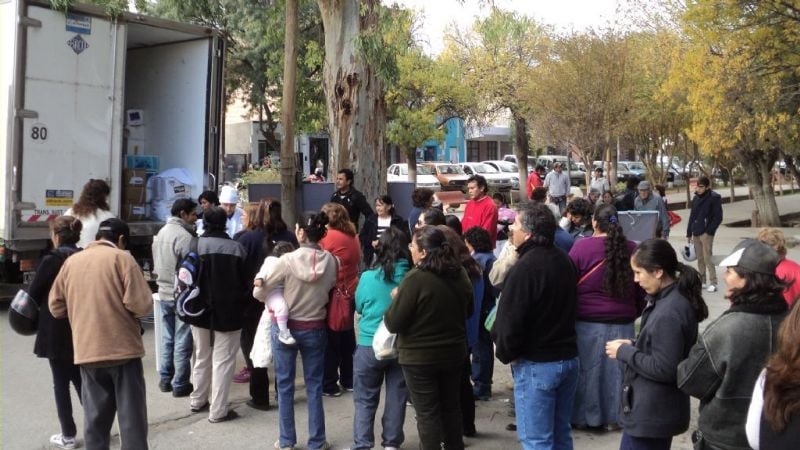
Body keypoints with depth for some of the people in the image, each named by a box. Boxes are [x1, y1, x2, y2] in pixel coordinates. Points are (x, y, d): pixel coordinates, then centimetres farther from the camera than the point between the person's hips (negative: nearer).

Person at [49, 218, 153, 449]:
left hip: (87, 351, 5)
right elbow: (142, 305, -13)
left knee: (95, 418, 12)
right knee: (132, 416, 3)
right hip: (123, 349, -4)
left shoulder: (71, 261, 8)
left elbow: (56, 307, 12)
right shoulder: (121, 258, -6)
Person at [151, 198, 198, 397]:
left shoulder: (160, 233, 8)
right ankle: (180, 384, 6)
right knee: (182, 342, 0)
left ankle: (165, 379, 23)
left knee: (166, 338, 16)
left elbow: (156, 264, 14)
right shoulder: (184, 236, -19)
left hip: (164, 293, 8)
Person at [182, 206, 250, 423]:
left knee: (202, 357, 20)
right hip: (228, 313, -4)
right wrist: (241, 303, 8)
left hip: (199, 311, 4)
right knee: (223, 360, 3)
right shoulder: (235, 247, -12)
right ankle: (218, 410, 4)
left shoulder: (196, 245, -5)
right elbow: (244, 281, -7)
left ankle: (197, 401, 32)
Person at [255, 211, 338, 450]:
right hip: (316, 329, 2)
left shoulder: (288, 260, -18)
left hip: (286, 327, -2)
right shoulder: (330, 261, -10)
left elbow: (259, 292, -8)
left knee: (285, 385, 12)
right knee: (314, 386, 12)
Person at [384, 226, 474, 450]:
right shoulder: (460, 274, -2)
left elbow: (393, 323, -19)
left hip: (419, 356, -6)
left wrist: (397, 299, -2)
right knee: (451, 405, 21)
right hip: (453, 352, 6)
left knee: (427, 412, 6)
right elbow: (468, 312, 14)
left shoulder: (416, 278, -23)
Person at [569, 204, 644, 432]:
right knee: (617, 369, 12)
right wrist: (637, 313, 24)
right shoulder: (631, 249, 1)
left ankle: (584, 417, 17)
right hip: (622, 321, 3)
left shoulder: (581, 246, -9)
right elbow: (641, 289, 10)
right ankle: (613, 417, 21)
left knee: (587, 369, 8)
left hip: (588, 321, -3)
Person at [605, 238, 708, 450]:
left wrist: (624, 352, -14)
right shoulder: (670, 299, 7)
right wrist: (633, 345, 4)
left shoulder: (669, 313, -25)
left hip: (650, 414, -10)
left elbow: (663, 369, -24)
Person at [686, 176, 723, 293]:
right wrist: (689, 233, 15)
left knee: (707, 258, -9)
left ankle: (713, 283, -5)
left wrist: (709, 231, -14)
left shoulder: (714, 198, -7)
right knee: (699, 258, 11)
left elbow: (718, 217, -9)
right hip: (696, 233, 7)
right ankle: (701, 281, 19)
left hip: (706, 233, -7)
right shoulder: (696, 198, 13)